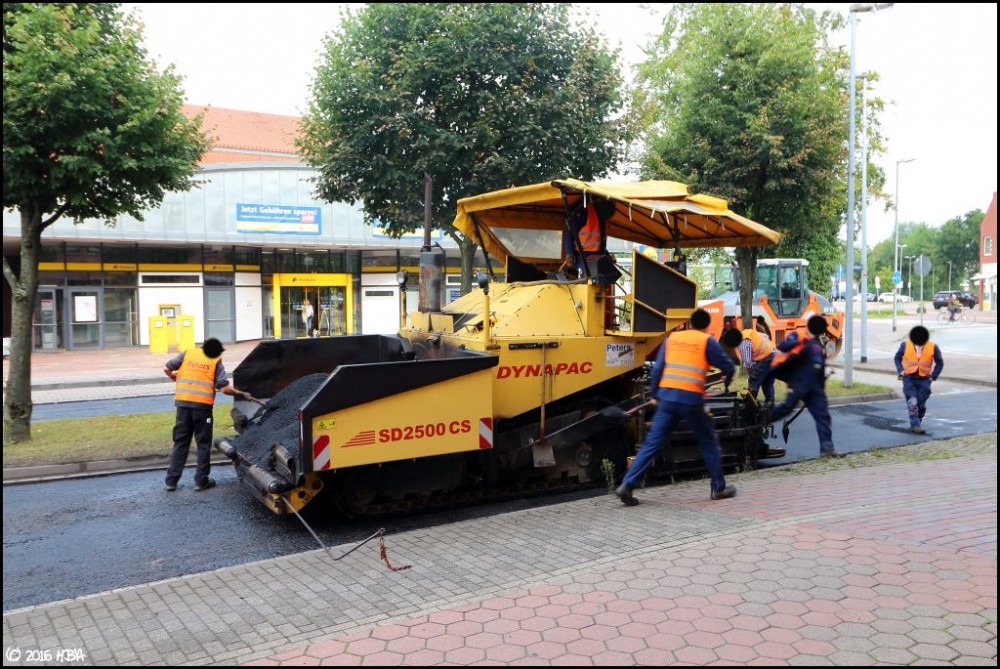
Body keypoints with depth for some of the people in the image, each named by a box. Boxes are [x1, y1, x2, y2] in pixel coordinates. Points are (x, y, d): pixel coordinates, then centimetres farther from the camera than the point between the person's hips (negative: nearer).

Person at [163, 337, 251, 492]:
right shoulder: (216, 361, 2)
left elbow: (167, 369, 6)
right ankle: (201, 481, 11)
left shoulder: (187, 354, 10)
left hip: (183, 403, 3)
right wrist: (242, 395, 6)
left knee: (180, 442, 12)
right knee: (203, 444, 9)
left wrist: (178, 380, 23)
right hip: (202, 405, -3)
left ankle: (171, 481, 13)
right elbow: (224, 388, -6)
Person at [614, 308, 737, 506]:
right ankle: (719, 488, 24)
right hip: (691, 399, -3)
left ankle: (627, 485, -4)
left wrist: (654, 395, 17)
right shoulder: (707, 341, 5)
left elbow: (657, 369, 10)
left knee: (652, 443, 4)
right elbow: (729, 368, 8)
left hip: (667, 396, 3)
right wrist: (727, 381, 30)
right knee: (709, 442, 16)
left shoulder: (672, 338, 14)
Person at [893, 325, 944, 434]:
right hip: (909, 378, -1)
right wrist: (901, 371, -3)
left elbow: (940, 363, 8)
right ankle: (915, 425, -10)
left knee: (921, 404, 5)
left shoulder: (933, 347, -4)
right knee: (912, 402, -11)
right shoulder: (905, 345, -6)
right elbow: (897, 358, 9)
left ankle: (917, 422, 25)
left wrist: (933, 376, 0)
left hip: (924, 380, 1)